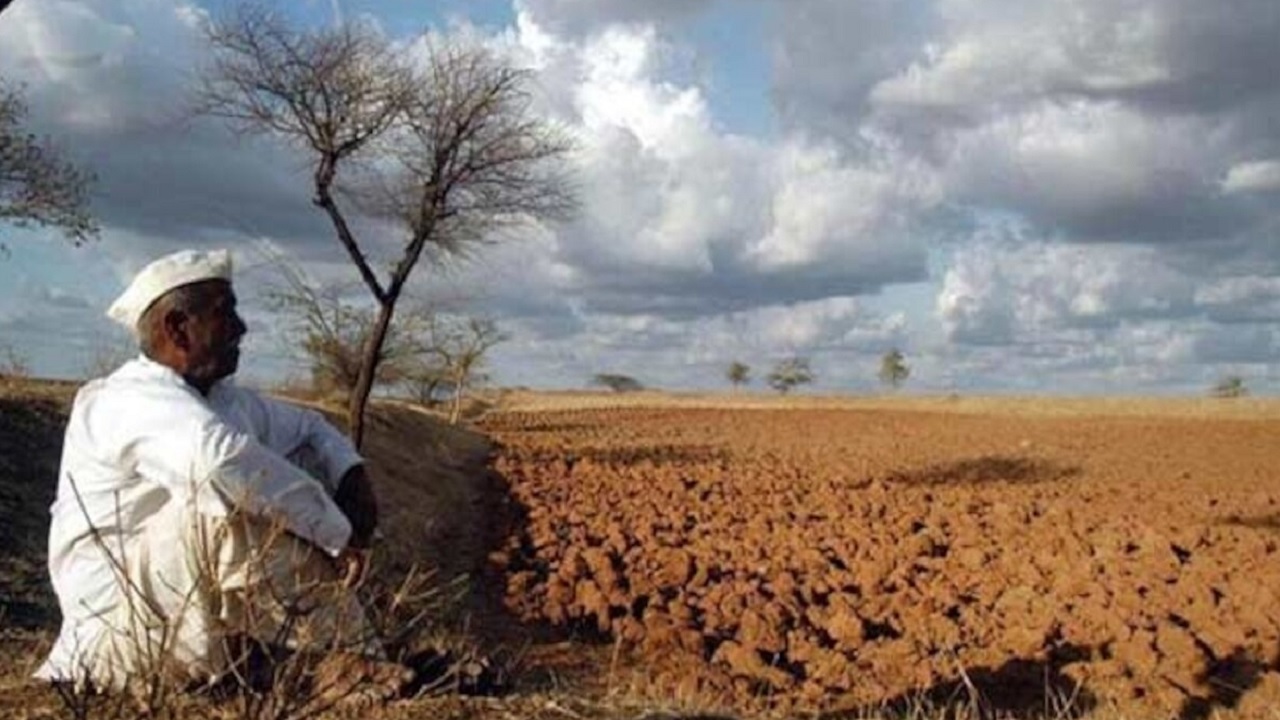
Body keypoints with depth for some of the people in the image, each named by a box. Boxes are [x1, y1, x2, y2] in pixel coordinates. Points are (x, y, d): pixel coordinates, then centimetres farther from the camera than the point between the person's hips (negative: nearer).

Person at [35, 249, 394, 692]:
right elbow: (222, 457, -40)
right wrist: (340, 531, -32)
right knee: (231, 497, -30)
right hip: (123, 632, -9)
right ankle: (354, 663, -19)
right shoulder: (132, 400, -21)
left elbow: (309, 428, 20)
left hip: (197, 620, 9)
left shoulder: (224, 400, 6)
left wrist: (353, 480, -3)